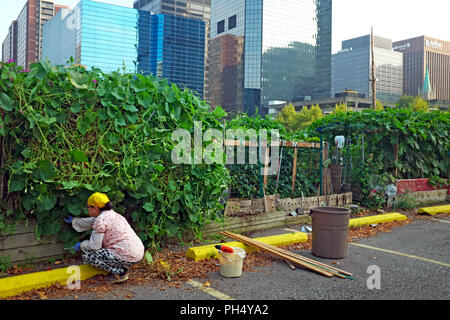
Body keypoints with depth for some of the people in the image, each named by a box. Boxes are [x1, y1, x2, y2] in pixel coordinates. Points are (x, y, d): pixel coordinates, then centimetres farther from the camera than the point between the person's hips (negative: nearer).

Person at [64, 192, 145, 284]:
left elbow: (94, 245, -10)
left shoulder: (101, 220, -12)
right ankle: (122, 268, 14)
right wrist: (73, 220, 46)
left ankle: (119, 272, -7)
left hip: (128, 258, -10)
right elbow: (88, 222, 33)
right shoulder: (111, 214, 17)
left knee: (87, 254, -2)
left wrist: (81, 245, 10)